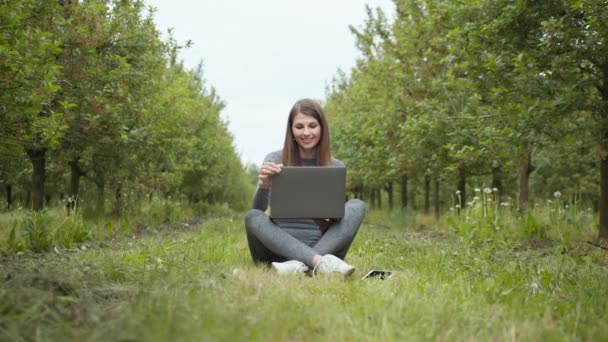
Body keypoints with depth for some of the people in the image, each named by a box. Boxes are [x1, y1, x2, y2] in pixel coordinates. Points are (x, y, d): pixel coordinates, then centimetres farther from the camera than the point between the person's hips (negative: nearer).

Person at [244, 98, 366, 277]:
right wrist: (264, 186, -27)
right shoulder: (274, 160, 4)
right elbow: (258, 211, -6)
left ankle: (300, 265, -35)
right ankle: (320, 262, -43)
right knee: (253, 217, -28)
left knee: (357, 206, -19)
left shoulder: (336, 166, 8)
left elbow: (337, 217, 9)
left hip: (322, 246, 1)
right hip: (280, 247, -1)